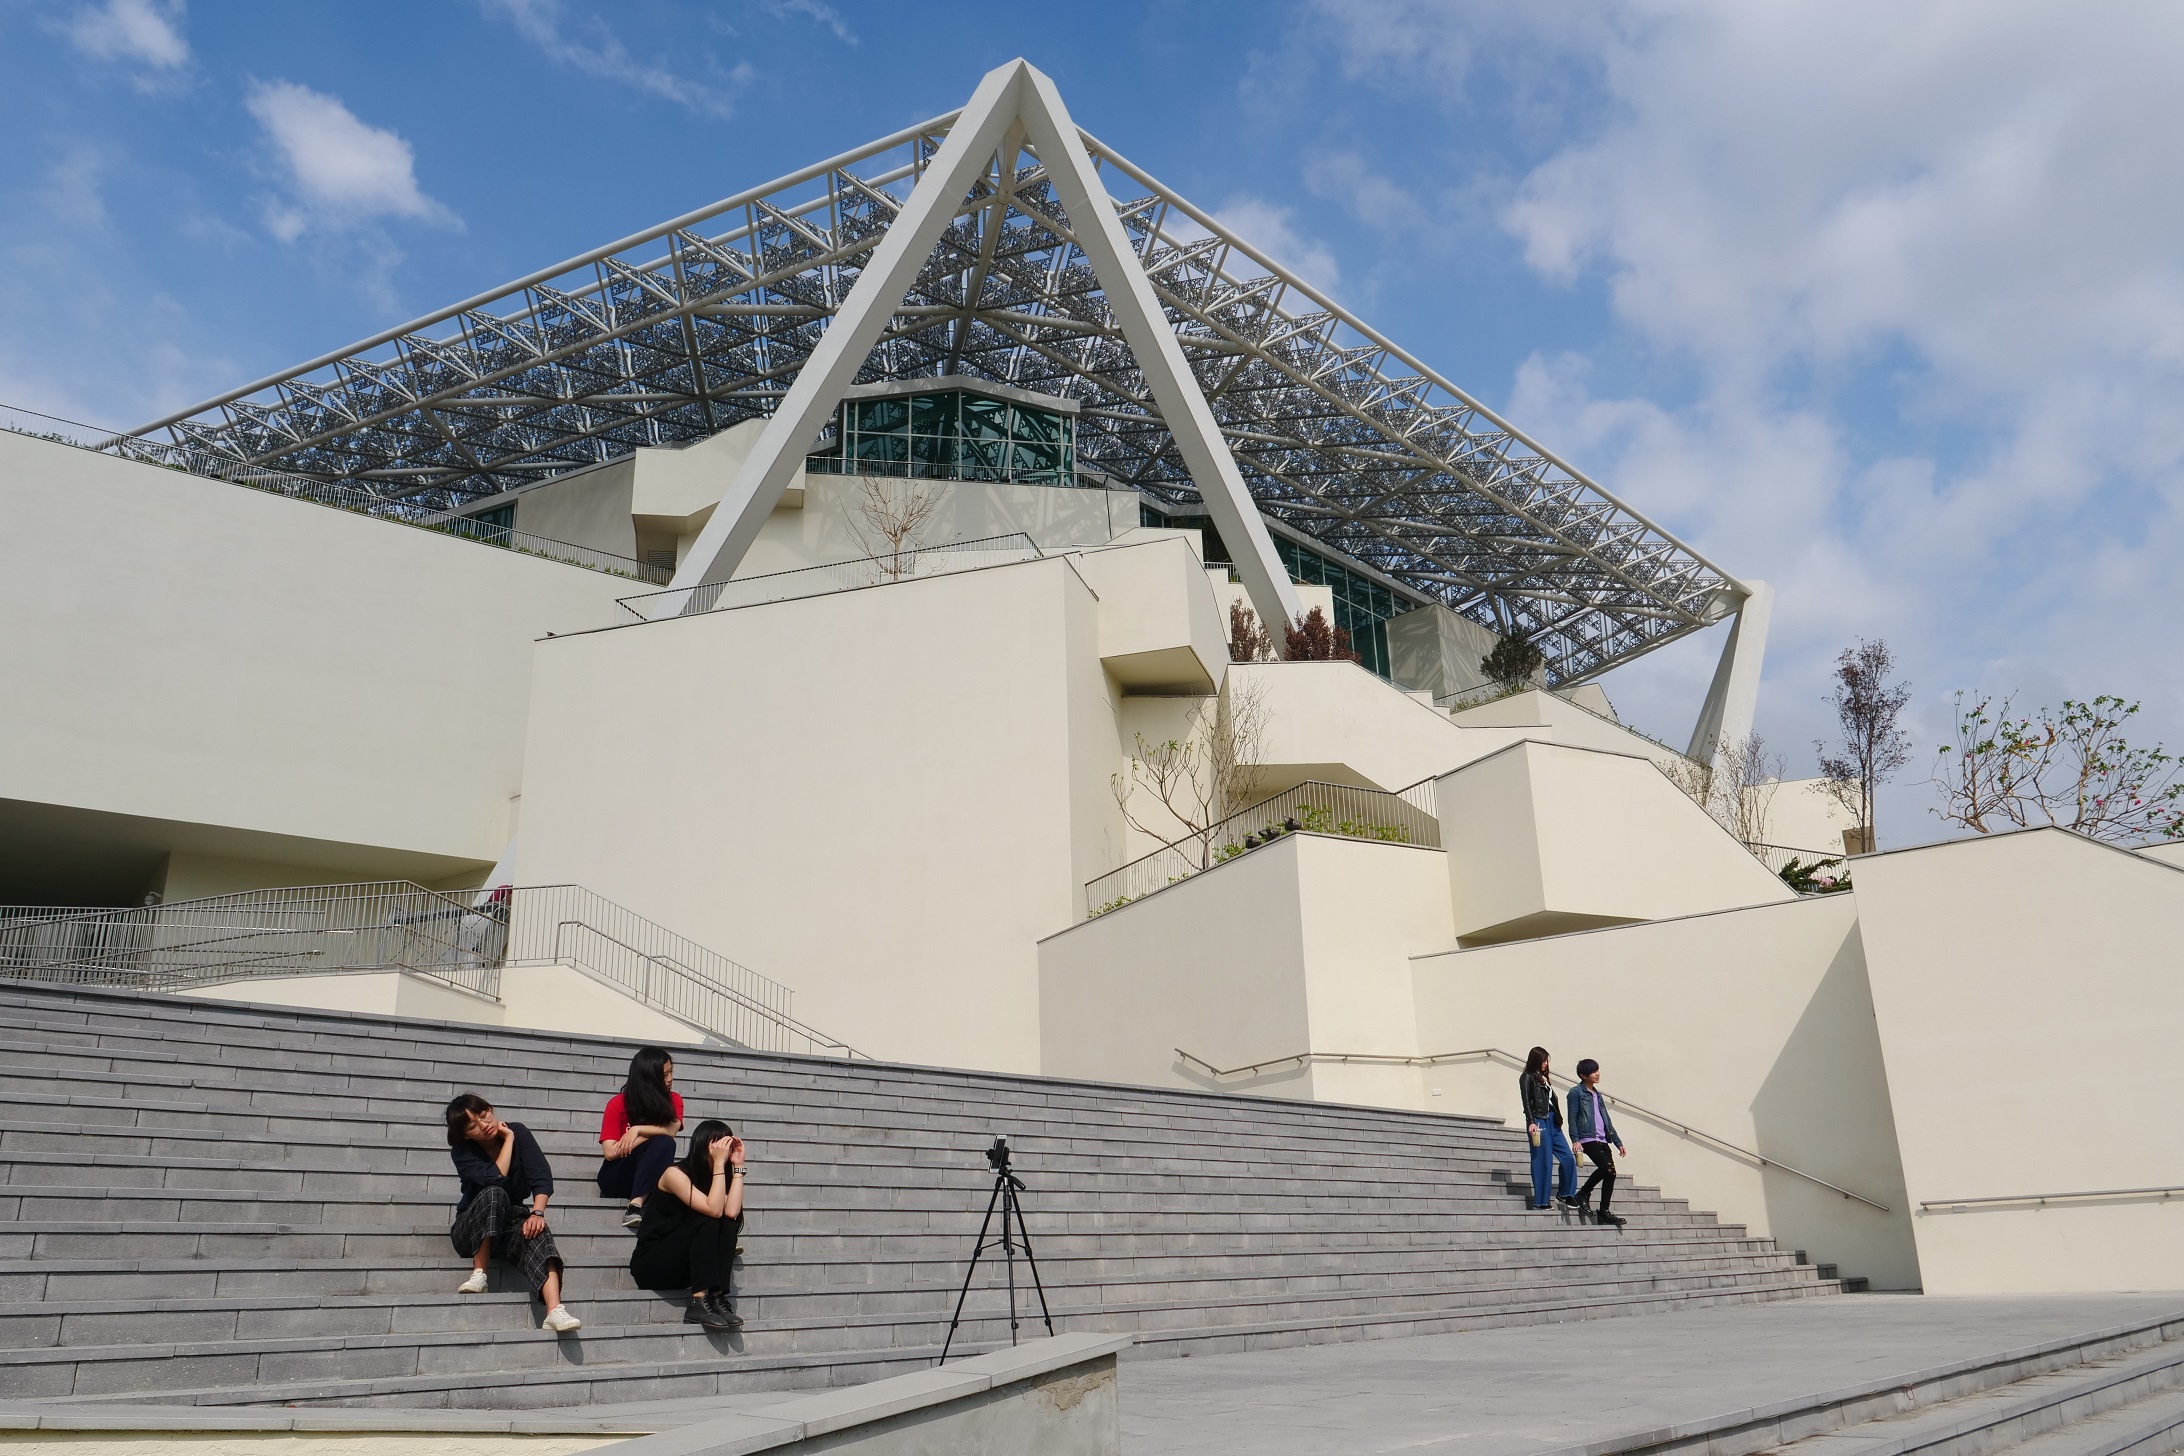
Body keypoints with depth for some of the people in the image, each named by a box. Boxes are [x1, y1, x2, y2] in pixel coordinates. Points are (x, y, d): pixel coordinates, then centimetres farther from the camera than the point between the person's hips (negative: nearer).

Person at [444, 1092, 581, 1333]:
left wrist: (537, 1212, -30)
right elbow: (496, 1178, -25)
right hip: (472, 1230, -1)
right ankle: (478, 1275, -28)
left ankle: (555, 1311, -54)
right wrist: (508, 1139, -16)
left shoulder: (519, 1132, -4)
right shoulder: (462, 1151, -10)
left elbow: (542, 1177, -13)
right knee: (493, 1194, -34)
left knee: (537, 1232, -35)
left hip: (510, 1225, 1)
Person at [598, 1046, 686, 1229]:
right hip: (616, 1179, -3)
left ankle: (635, 1205, -41)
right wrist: (650, 1135, -17)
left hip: (650, 1178, 3)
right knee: (660, 1141, -29)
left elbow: (671, 1130, -20)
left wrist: (638, 1129, -29)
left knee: (665, 1143, -31)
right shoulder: (618, 1103, -9)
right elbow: (610, 1152, -15)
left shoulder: (673, 1100, -1)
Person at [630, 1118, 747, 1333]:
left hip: (683, 1269, 6)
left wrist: (737, 1165, -12)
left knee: (728, 1224, -17)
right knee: (707, 1222, -26)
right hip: (651, 1265, -6)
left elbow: (731, 1212, -17)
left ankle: (717, 1297, -21)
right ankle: (699, 1302, -31)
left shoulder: (716, 1177, 4)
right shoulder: (676, 1174, -16)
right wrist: (719, 1163, -26)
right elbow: (714, 1210, -28)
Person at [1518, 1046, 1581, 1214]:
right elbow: (1526, 1102, -11)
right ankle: (1541, 1201, 0)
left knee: (1568, 1158, 3)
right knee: (1543, 1162, -6)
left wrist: (1558, 1119, 11)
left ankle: (1564, 1194, 15)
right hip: (1539, 1122, -8)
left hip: (1552, 1122, 8)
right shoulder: (1527, 1078, -2)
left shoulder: (1544, 1079, 20)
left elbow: (1552, 1101, 17)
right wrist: (1531, 1123, -20)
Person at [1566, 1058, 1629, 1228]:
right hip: (1587, 1139, -7)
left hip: (1602, 1140, 7)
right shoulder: (1576, 1092, 0)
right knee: (1607, 1168, -23)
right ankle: (1584, 1194, -5)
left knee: (1610, 1173, -3)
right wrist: (1575, 1140, -17)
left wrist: (1618, 1142, 20)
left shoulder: (1597, 1095, 22)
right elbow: (1572, 1118, -7)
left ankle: (1604, 1213, 5)